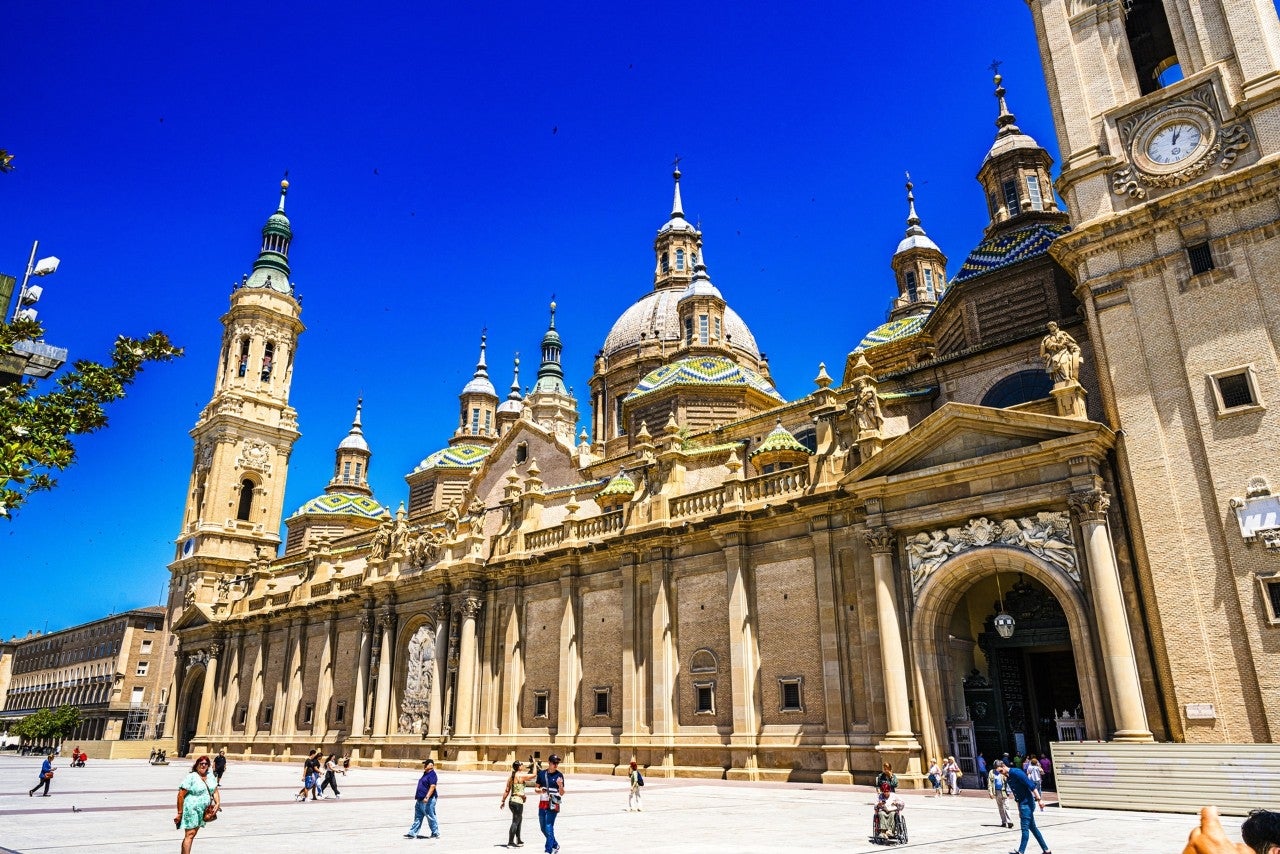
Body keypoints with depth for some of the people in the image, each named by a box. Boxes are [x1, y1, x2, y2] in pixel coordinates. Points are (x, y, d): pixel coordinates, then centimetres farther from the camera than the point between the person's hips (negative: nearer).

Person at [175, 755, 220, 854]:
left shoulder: (211, 777, 8)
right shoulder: (191, 777, -12)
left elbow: (215, 791, 11)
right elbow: (181, 795, -13)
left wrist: (218, 803, -6)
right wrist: (180, 813, -14)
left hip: (203, 811, 7)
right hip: (191, 810, -7)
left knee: (193, 834, 14)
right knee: (190, 834, -9)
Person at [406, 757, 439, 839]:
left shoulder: (432, 775, -16)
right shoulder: (425, 774, 16)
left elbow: (432, 787, -25)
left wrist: (427, 797, -32)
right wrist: (417, 795, 27)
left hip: (428, 801, -10)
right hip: (420, 800, 10)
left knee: (431, 817, -1)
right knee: (417, 817, 12)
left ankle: (436, 834, 9)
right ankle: (412, 833, 15)